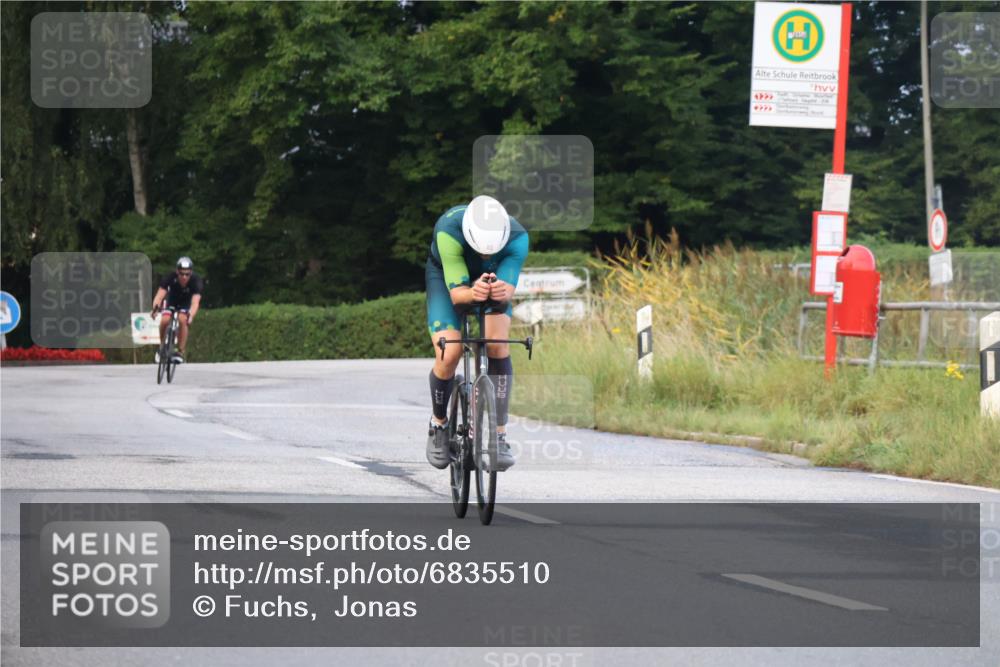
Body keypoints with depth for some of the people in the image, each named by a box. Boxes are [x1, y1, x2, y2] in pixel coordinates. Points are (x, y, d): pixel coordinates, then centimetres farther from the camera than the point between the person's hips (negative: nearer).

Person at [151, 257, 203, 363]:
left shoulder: (196, 281, -35)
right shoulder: (170, 278, -32)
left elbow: (195, 302, -46)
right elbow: (160, 295, -41)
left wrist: (191, 315, -65)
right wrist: (155, 306, -62)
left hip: (186, 303, -1)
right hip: (171, 300, 1)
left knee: (182, 320, -28)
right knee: (165, 320, -24)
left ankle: (181, 352, -16)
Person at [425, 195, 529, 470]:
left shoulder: (517, 237, -34)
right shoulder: (449, 230, -39)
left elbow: (508, 290, -38)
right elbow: (456, 293, -40)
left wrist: (502, 293, -62)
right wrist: (472, 293, -63)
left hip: (494, 280, 1)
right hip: (447, 276, -1)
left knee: (498, 344, -23)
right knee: (449, 356, -19)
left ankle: (500, 436, -18)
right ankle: (438, 424, 10)